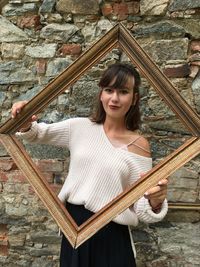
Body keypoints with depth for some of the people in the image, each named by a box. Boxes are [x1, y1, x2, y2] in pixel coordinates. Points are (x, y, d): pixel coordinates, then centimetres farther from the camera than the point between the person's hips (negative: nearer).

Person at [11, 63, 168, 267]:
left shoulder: (139, 145, -9)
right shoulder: (80, 127, -1)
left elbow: (141, 212, -8)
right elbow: (37, 134, 12)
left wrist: (155, 202, -30)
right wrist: (25, 123, -10)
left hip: (112, 235, -2)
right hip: (73, 226, 3)